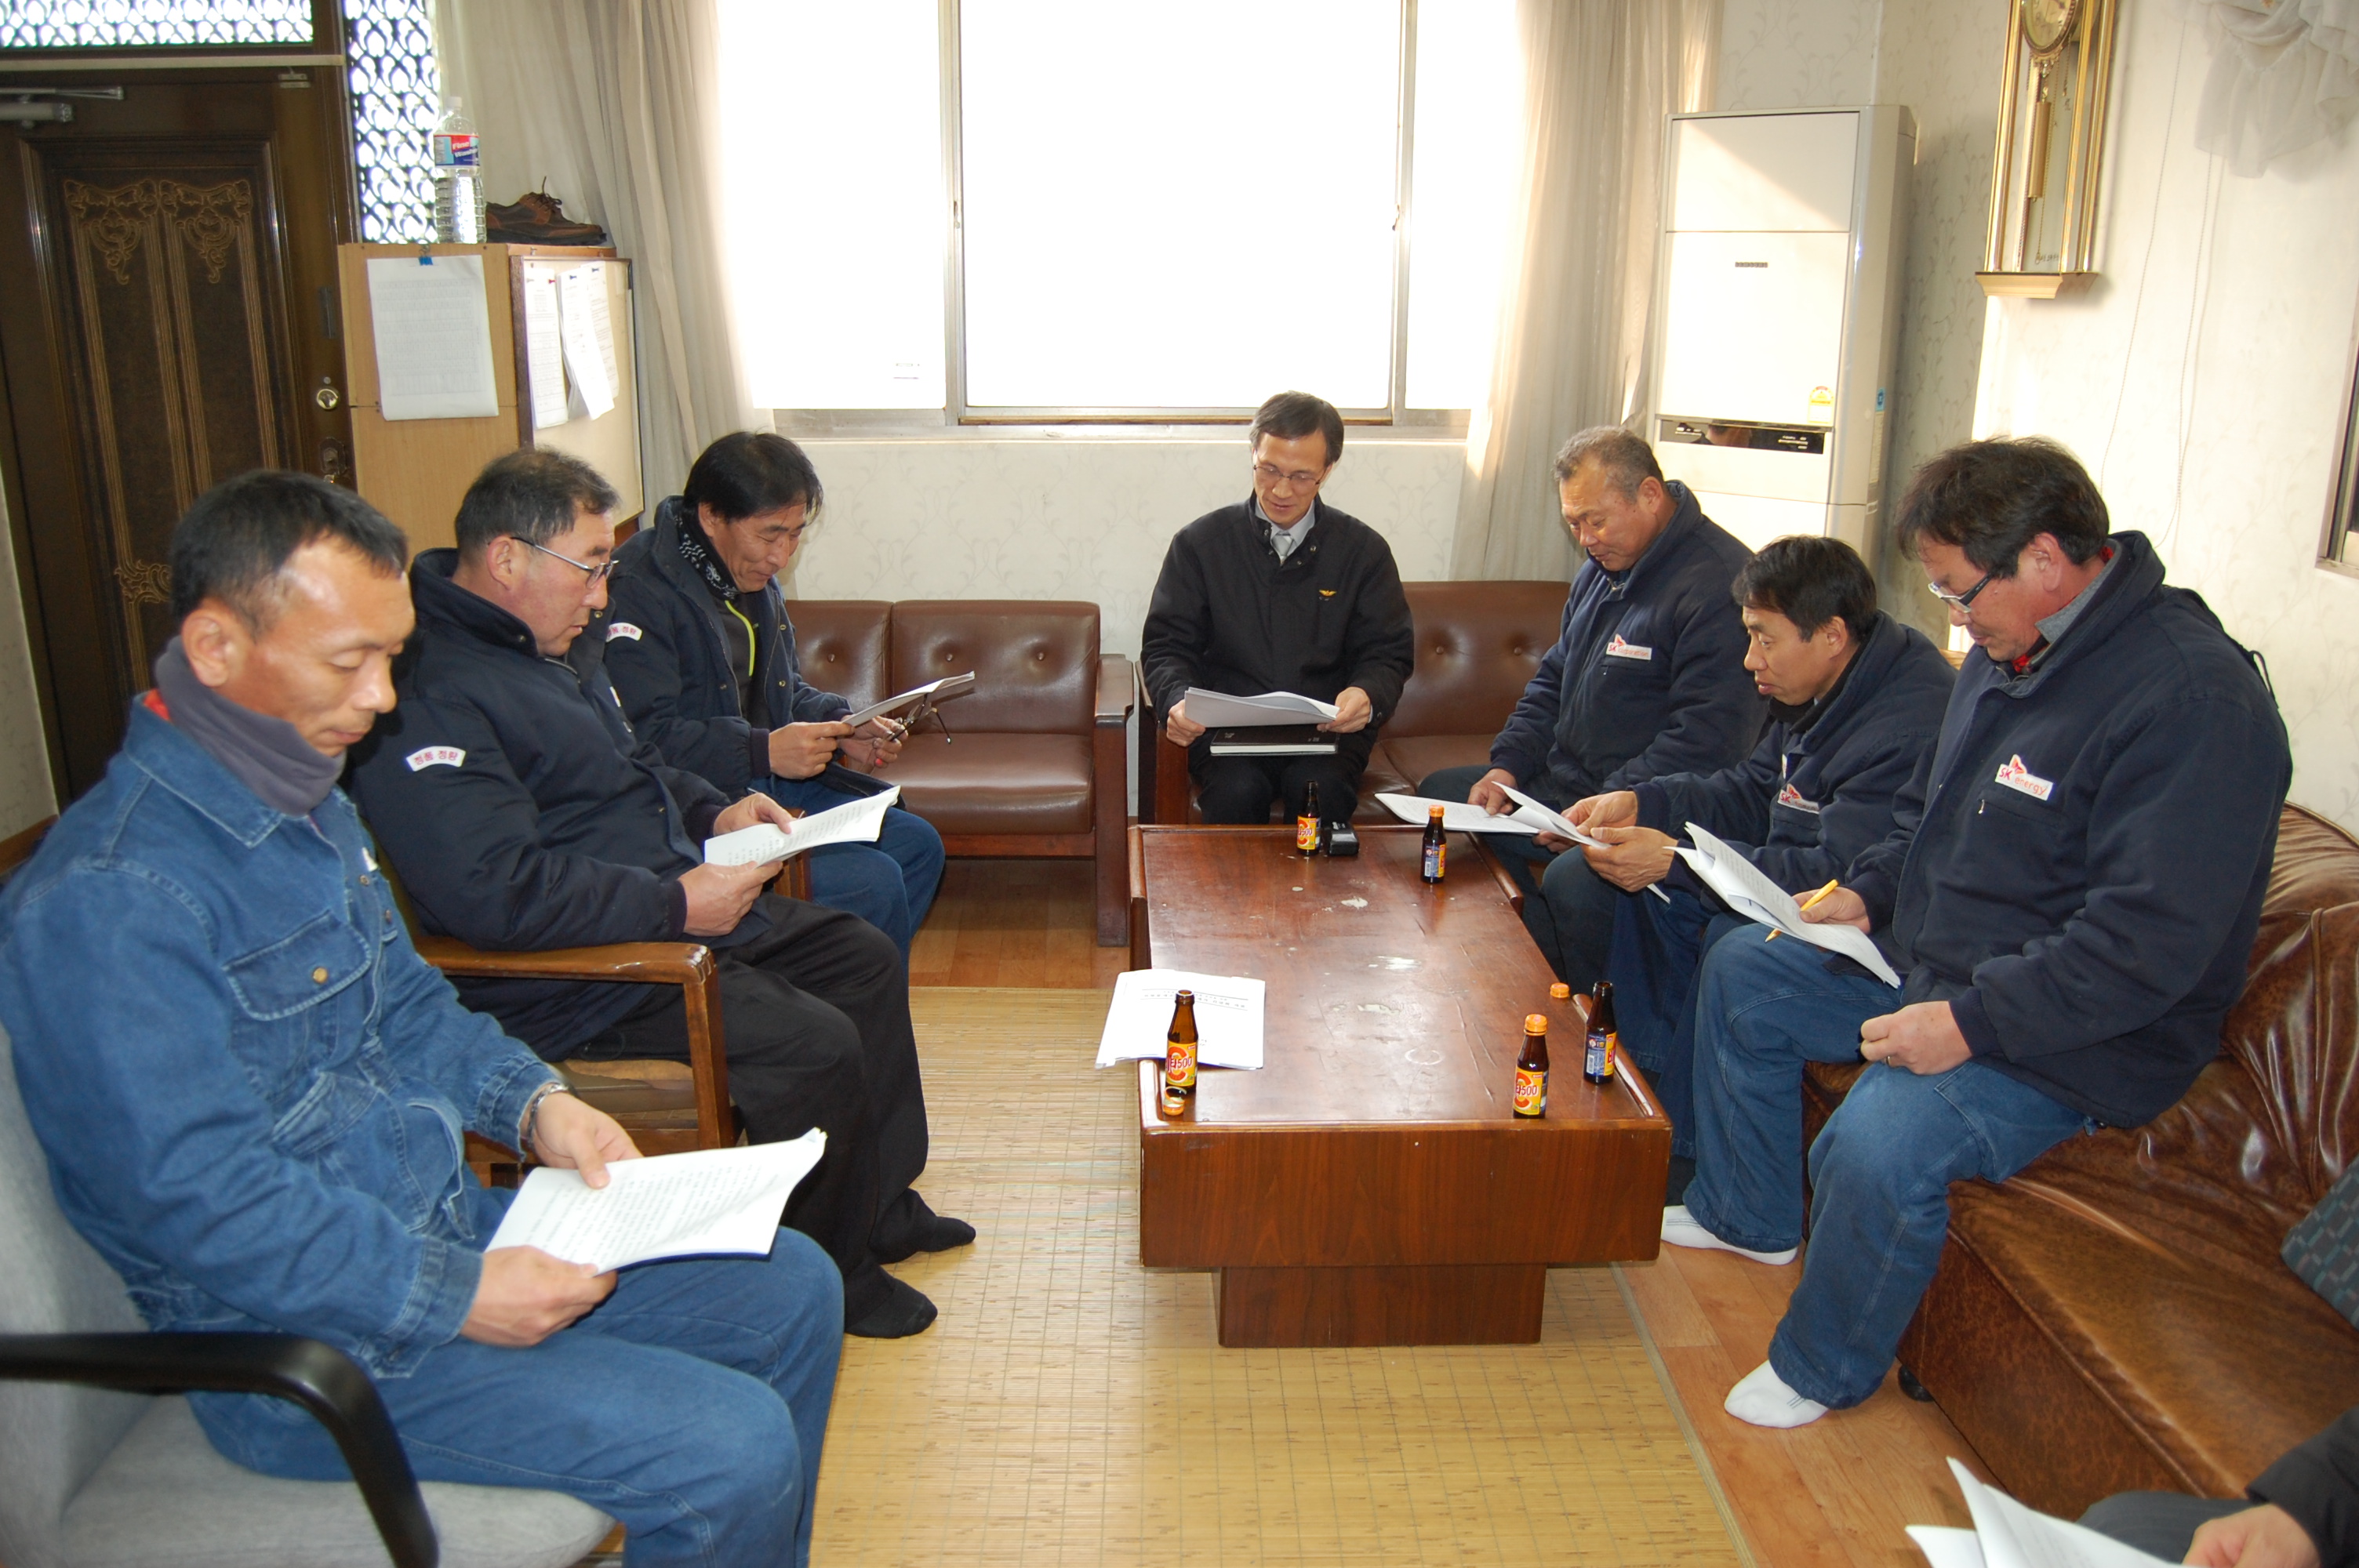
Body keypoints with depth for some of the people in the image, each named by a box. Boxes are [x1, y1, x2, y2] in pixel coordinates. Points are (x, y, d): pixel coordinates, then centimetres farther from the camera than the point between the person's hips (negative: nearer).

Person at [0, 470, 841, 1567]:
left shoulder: (307, 802, 7)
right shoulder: (109, 900, -23)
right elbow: (197, 1199, -25)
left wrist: (532, 1102, 0)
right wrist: (456, 1299, -22)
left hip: (446, 1230, 9)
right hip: (306, 1338, -9)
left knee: (792, 1290, 8)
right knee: (733, 1450, -19)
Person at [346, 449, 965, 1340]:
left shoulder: (538, 648, 12)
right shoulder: (427, 692, -24)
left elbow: (630, 762, 27)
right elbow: (492, 891, -33)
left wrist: (712, 812, 8)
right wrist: (676, 903, -26)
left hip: (682, 908, 11)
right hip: (574, 982, -11)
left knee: (867, 961, 13)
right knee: (818, 1047, -22)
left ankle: (882, 1205, 26)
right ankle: (828, 1276, 4)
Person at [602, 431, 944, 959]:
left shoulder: (754, 578, 13)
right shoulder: (640, 590, -18)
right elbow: (642, 740, -27)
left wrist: (841, 728, 4)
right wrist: (763, 752, -31)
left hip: (769, 787, 10)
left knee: (918, 844, 7)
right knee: (873, 883, -22)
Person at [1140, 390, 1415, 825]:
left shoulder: (1364, 549, 9)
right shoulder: (1199, 543, 7)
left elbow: (1389, 653, 8)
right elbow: (1165, 645, 6)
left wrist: (1367, 695, -17)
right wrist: (1178, 699, -17)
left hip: (1328, 729, 1)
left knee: (1321, 791, -31)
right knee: (1236, 792, -31)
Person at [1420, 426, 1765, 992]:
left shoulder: (1719, 584, -18)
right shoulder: (1603, 567, 14)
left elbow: (1707, 740, -24)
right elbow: (1552, 681, 21)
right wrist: (1509, 764, 5)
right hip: (1561, 785, 10)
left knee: (1571, 881, -36)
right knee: (1439, 793, 8)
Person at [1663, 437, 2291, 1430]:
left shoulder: (2195, 700, -26)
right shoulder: (2010, 651, 4)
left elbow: (2150, 944, -30)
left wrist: (1968, 1022, -30)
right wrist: (1869, 892, 4)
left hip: (2072, 1041, -10)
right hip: (1930, 964, 10)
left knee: (1878, 1139, -32)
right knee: (1740, 975, 13)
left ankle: (1826, 1367, -2)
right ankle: (1747, 1214, 30)